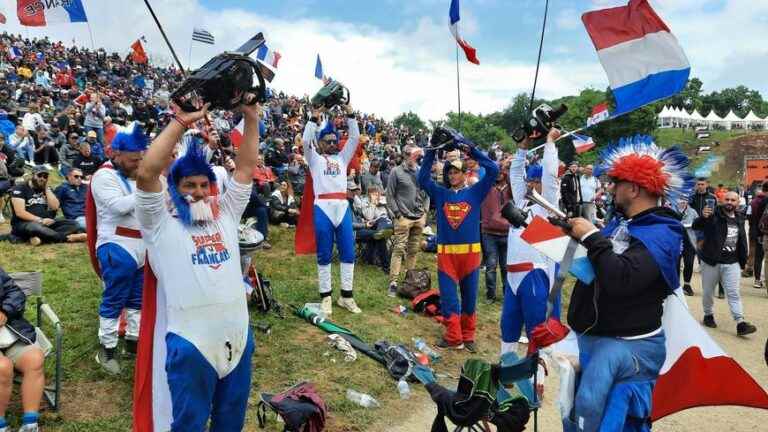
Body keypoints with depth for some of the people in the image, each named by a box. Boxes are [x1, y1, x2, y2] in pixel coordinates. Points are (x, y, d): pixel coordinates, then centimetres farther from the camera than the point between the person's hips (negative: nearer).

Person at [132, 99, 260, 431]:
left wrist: (251, 119, -1)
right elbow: (146, 173, -16)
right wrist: (181, 121, -17)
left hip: (237, 333, 5)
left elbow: (246, 167, 8)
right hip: (190, 339, -4)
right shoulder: (161, 223, -1)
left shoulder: (225, 214, 12)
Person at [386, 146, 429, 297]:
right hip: (403, 218, -4)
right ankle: (393, 283, -5)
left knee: (414, 250, 10)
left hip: (419, 218, 5)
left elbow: (427, 193, 17)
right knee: (399, 249, -7)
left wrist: (425, 211, 8)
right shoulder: (396, 172, -3)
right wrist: (397, 214, -8)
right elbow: (390, 195, -4)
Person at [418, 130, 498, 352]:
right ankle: (453, 337, 10)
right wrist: (431, 152, -4)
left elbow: (493, 170, -3)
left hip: (470, 251, -1)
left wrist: (471, 149, -6)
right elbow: (423, 177, 2)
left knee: (469, 296, 9)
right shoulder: (440, 193, 9)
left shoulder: (475, 193, 5)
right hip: (446, 252, 1)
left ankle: (467, 336, 21)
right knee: (448, 297, 1)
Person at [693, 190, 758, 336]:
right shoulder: (713, 215, -8)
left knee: (734, 294, 0)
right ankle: (708, 315, 30)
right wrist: (703, 217, -45)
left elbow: (742, 241, 20)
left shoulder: (739, 219, 9)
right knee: (708, 292, 10)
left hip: (732, 263, 3)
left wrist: (743, 260, 16)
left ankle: (740, 323, -2)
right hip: (711, 262, -3)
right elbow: (696, 226, -23)